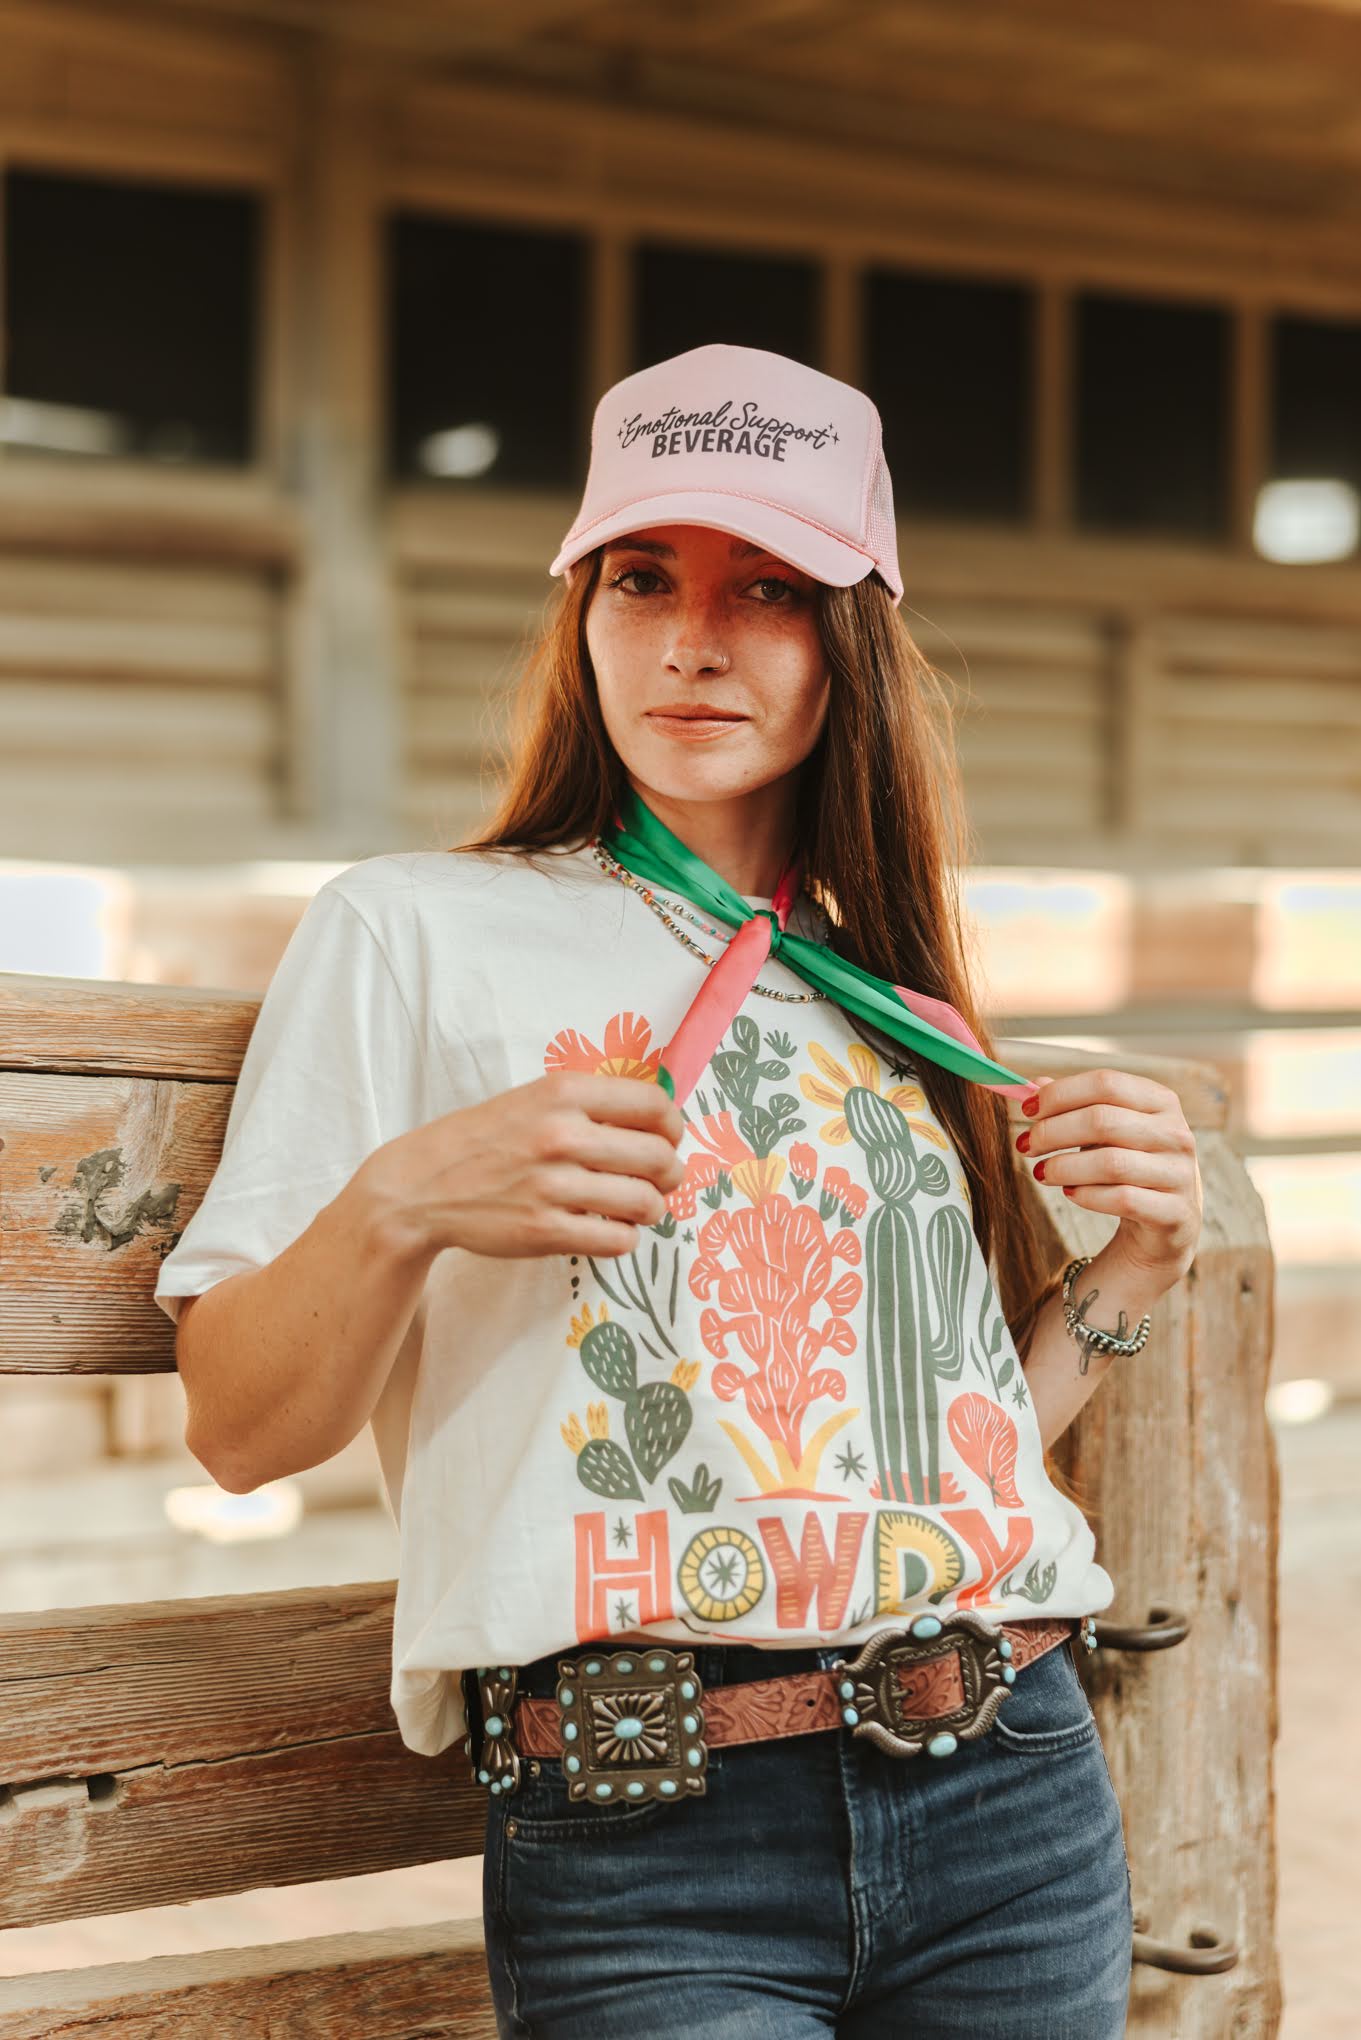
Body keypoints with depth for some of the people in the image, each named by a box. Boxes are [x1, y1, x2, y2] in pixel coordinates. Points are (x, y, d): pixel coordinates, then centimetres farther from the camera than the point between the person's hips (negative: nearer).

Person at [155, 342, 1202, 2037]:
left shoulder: (888, 998, 18)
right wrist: (398, 1203, -18)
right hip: (645, 1857, -4)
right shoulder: (415, 934, 2)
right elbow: (238, 1432, -2)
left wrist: (1129, 1276, 5)